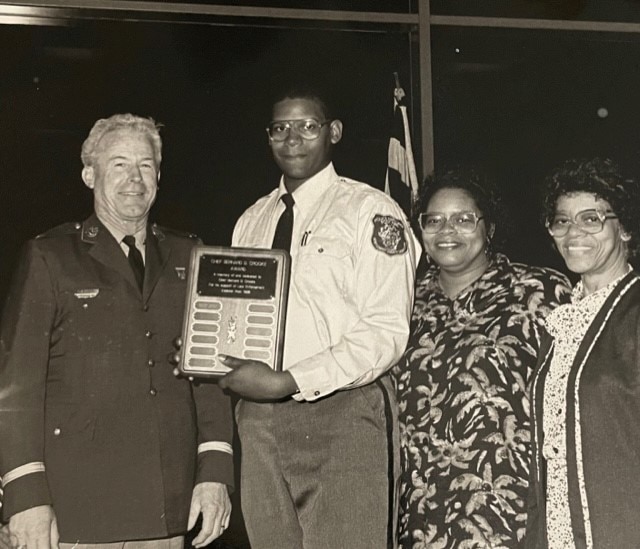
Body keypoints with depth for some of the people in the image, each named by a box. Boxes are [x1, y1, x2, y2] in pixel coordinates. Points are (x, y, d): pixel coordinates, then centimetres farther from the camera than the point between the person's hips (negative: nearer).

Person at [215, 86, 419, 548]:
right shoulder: (252, 221, 16)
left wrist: (283, 382, -17)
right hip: (258, 420, 6)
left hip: (344, 418, -5)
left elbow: (386, 333, -12)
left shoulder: (372, 212, -4)